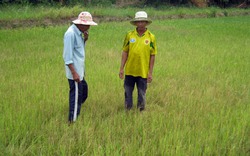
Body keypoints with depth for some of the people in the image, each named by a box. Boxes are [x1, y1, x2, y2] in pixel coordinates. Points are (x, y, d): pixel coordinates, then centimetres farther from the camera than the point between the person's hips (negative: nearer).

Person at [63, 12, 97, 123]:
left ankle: (74, 117, 30)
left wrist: (84, 39, 1)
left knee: (83, 93, 18)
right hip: (75, 72, -10)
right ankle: (72, 121, 7)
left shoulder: (78, 32, 10)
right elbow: (67, 57, -21)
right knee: (76, 96, -3)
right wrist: (74, 73, -23)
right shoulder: (71, 33, -19)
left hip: (80, 72, 10)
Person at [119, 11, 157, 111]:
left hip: (143, 72, -1)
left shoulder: (151, 37, -2)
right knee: (128, 93, 10)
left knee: (141, 95, 7)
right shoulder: (129, 35, 1)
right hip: (129, 71, 1)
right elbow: (125, 52, 5)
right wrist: (121, 68, 1)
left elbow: (152, 56, 0)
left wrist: (150, 73, -3)